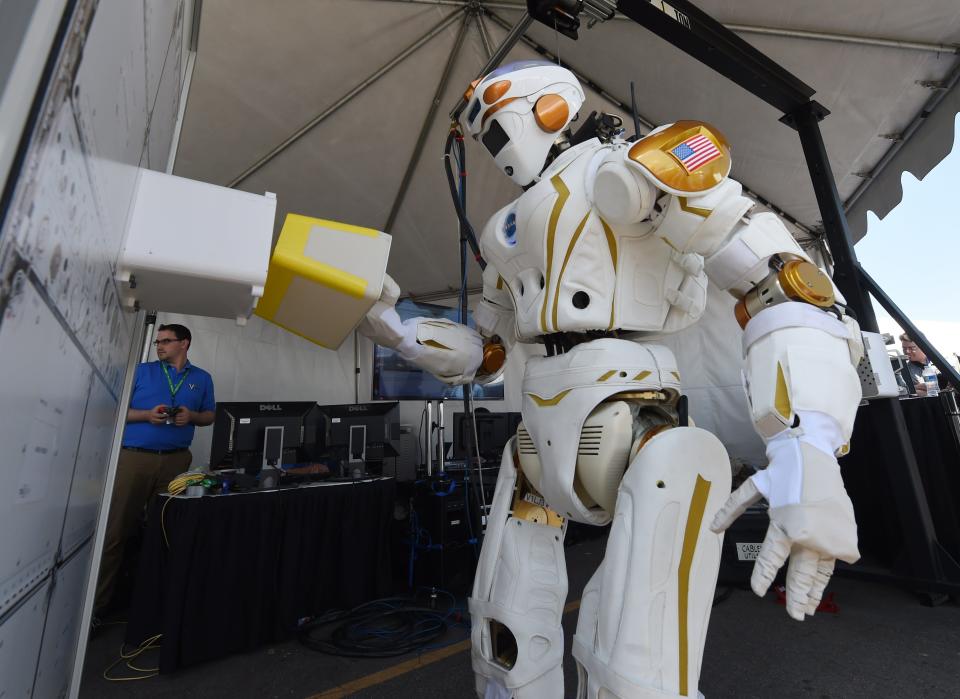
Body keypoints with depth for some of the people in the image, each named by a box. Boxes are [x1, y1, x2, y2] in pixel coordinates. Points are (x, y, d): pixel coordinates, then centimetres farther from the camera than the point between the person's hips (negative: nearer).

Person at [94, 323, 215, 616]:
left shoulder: (202, 378, 11)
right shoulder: (142, 371, 7)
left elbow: (209, 415, 15)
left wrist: (191, 416, -6)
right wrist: (148, 415, -13)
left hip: (176, 460, 1)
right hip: (134, 457, -1)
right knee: (115, 530, 0)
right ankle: (96, 604, 13)